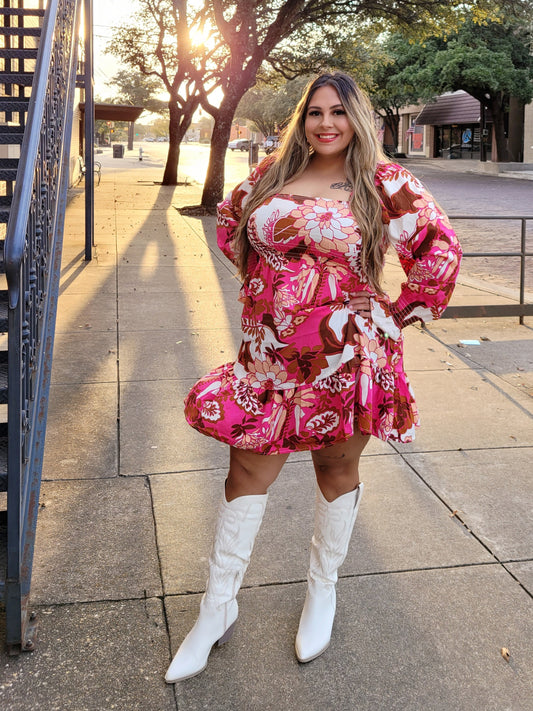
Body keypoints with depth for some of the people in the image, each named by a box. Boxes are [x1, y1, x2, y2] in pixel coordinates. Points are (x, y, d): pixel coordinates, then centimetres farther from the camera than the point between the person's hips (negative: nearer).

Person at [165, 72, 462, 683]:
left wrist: (401, 312, 1)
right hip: (269, 357, 3)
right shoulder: (272, 174, 7)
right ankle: (217, 609, 21)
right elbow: (229, 223, 24)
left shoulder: (384, 183, -3)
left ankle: (322, 588, 37)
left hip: (347, 358, -2)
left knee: (336, 471, 12)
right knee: (246, 473, 6)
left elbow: (440, 249, -2)